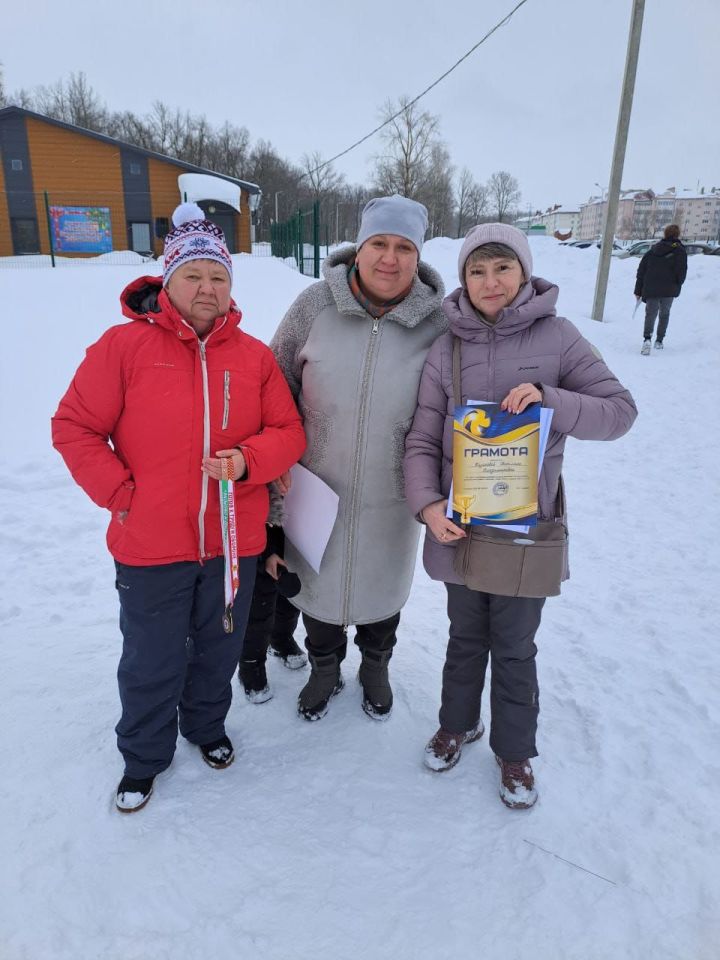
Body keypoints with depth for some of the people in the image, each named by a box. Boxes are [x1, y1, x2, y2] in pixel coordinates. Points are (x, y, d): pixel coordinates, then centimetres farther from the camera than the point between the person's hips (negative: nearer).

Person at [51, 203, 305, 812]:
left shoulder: (255, 355, 1)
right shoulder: (125, 345, -7)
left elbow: (289, 432, 2)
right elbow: (74, 426, -4)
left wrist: (248, 460, -18)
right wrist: (119, 493, -12)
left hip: (234, 543, 3)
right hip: (150, 546, -2)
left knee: (219, 651, 22)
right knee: (152, 663, 15)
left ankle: (206, 725, 50)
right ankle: (144, 756, 42)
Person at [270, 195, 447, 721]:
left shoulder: (438, 319, -10)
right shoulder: (317, 303, -10)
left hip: (389, 496, 0)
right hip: (317, 487, 1)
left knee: (382, 585, 21)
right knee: (318, 582, 19)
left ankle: (376, 667, 51)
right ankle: (325, 668, 48)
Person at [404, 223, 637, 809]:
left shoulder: (556, 336, -6)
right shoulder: (446, 350, -3)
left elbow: (620, 410, -5)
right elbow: (422, 441, -3)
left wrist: (548, 399, -22)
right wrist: (427, 504, -18)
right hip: (459, 525, 2)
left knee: (514, 647, 14)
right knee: (466, 637, 21)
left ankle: (515, 750, 38)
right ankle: (458, 723, 46)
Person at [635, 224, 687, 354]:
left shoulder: (653, 250, 10)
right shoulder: (680, 251, 0)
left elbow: (641, 271, 9)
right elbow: (682, 273, -6)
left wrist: (638, 291, 13)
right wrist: (677, 286, 14)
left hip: (650, 290, 1)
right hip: (669, 290, -1)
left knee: (650, 314, -2)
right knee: (664, 314, 17)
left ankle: (647, 338, -27)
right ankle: (659, 341, 19)